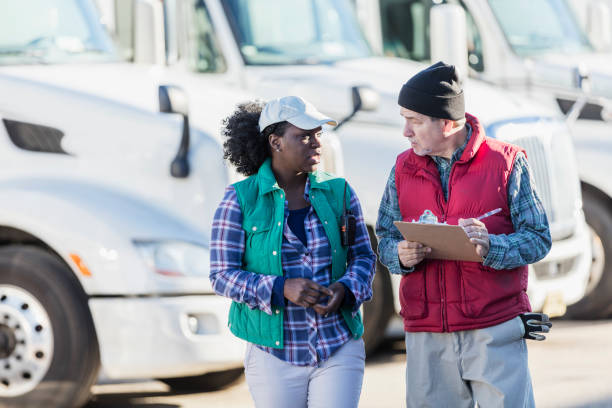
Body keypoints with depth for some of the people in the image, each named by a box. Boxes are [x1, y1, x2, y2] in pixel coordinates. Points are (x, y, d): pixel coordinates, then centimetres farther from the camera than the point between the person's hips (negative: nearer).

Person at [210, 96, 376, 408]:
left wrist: (345, 289, -13)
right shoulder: (240, 200, -4)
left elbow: (363, 257, 10)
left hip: (339, 350, 1)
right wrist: (282, 289, -21)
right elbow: (222, 274, -6)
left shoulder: (338, 192, 5)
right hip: (275, 355, -1)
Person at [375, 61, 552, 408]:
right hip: (426, 336, 3)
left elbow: (538, 239, -2)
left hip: (495, 334, -3)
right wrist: (401, 255, -10)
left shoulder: (507, 162, 0)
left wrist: (491, 247, -21)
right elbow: (386, 239, 13)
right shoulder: (404, 168, 11)